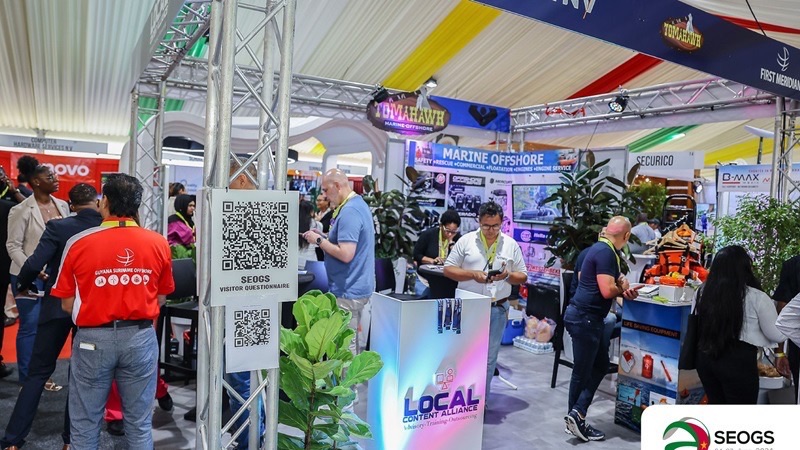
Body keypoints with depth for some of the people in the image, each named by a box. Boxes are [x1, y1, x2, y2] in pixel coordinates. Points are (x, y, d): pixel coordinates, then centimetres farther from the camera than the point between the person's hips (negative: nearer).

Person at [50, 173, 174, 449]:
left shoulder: (79, 243, -8)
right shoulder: (158, 243, -4)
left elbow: (67, 304, -2)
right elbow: (161, 298, 3)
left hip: (93, 338, -1)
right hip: (141, 337, 1)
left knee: (85, 424, 15)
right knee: (140, 423, 13)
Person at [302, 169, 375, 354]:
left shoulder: (349, 212, -21)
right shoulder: (359, 204, 12)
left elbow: (345, 254, -26)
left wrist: (319, 240, -14)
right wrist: (324, 236, 9)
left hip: (348, 292, -10)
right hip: (360, 287, 10)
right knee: (357, 345, 18)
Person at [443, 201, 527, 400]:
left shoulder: (511, 244, 4)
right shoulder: (466, 241, -1)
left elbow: (523, 277, 8)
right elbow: (448, 269, -1)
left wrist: (508, 276, -14)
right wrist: (473, 274, -17)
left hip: (497, 309, 1)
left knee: (489, 357, 9)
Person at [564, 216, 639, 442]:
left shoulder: (601, 248, 13)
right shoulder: (606, 253, -18)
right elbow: (607, 291, -25)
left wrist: (623, 291, 6)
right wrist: (622, 288, -5)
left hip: (586, 316, 10)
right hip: (585, 317, -10)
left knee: (601, 365, 15)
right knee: (582, 371, 1)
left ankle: (576, 416, 16)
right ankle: (576, 415, 11)